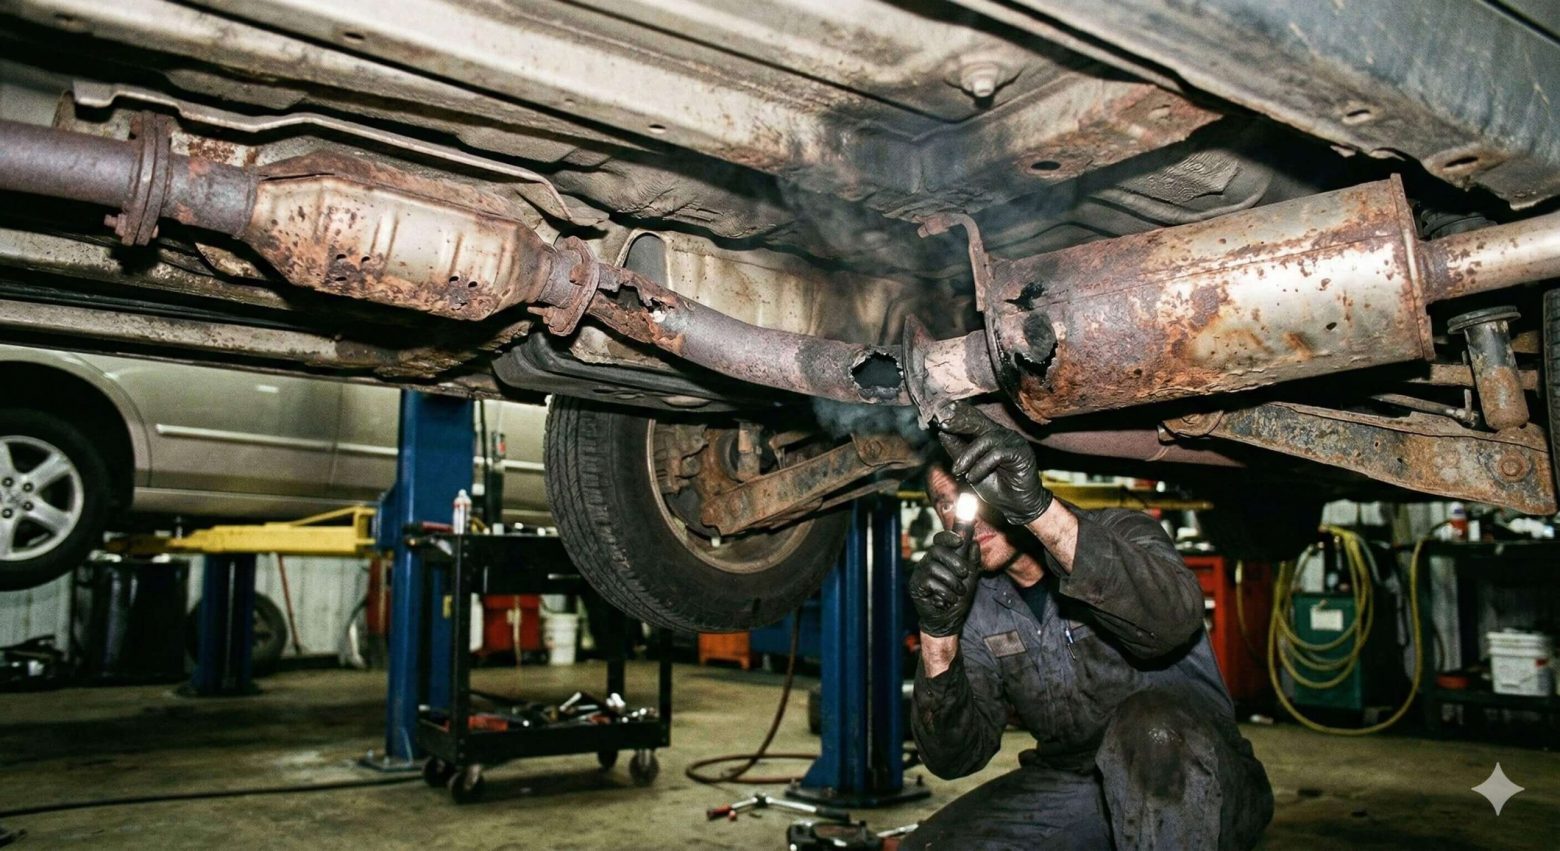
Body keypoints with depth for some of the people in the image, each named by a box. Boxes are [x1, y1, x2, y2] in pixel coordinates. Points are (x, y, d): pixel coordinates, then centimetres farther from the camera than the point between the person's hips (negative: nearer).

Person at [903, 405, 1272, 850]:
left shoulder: (1119, 534, -10)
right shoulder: (975, 604, 2)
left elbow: (1173, 615, -36)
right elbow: (955, 756, -6)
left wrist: (1039, 509, -48)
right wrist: (938, 632, -23)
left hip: (1202, 785, -4)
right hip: (1069, 788, 4)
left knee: (1151, 726, -38)